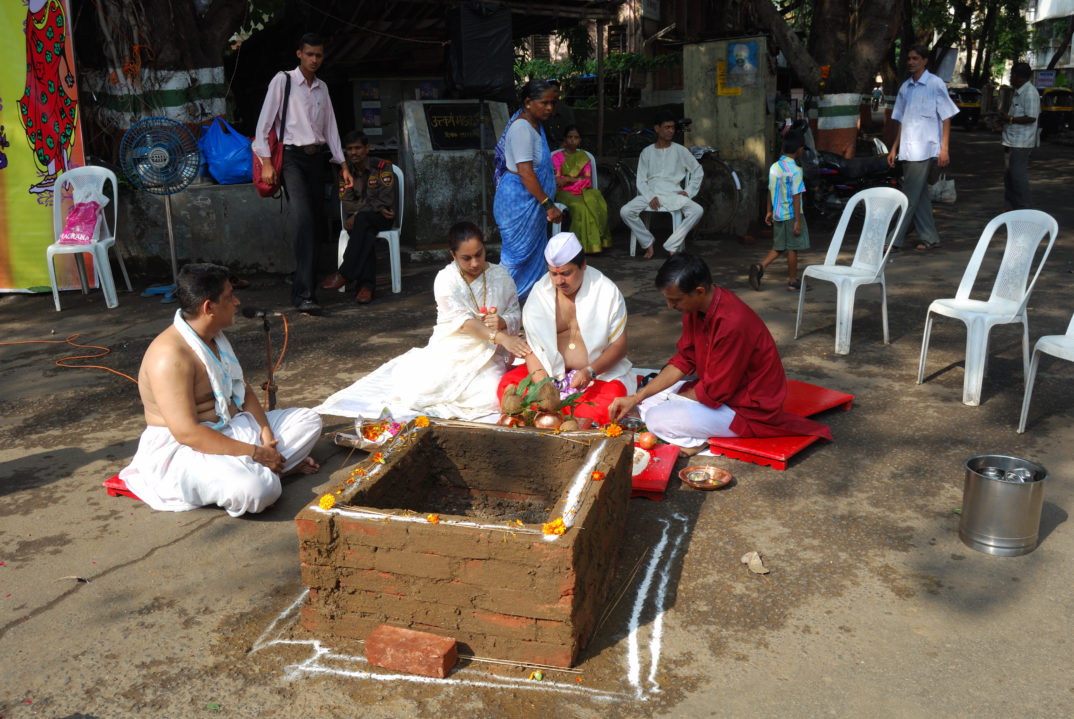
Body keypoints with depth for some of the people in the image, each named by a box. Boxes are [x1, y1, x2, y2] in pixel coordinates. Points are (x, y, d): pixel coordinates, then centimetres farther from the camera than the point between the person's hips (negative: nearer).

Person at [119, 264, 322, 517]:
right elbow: (186, 432, -28)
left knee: (309, 420, 5)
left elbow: (242, 389, 13)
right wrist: (254, 453, -24)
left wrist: (265, 432, -5)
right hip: (181, 451, -9)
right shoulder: (170, 355, -24)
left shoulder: (215, 336, 8)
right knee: (258, 489, -35)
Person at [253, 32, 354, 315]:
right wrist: (266, 161, -12)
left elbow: (330, 128, 21)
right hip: (291, 157, -6)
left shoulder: (322, 88, 18)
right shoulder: (282, 81, 1)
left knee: (316, 223, 3)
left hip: (316, 157, 6)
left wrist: (343, 165, 15)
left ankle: (302, 284, 13)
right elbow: (264, 122, -3)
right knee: (304, 220, -19)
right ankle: (304, 294, -24)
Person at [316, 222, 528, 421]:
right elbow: (463, 322, -20)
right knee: (416, 395, -23)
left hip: (487, 356, 2)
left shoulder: (501, 276, 3)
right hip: (449, 353, -1)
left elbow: (515, 314, 10)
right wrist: (501, 337, -34)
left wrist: (503, 322, -17)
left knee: (491, 397, -30)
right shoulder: (446, 279, -8)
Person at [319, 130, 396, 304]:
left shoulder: (382, 167, -3)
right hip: (358, 220, 2)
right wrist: (376, 207, -15)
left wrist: (357, 214, -22)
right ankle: (366, 285, -41)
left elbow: (385, 200, -13)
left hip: (382, 219, -2)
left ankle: (345, 273, -39)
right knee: (367, 236, -35)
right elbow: (347, 203, 1)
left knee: (362, 220, -37)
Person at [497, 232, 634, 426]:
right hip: (551, 371, 2)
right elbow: (531, 346, -4)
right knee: (508, 384, -22)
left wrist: (590, 371, -20)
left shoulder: (607, 292, -5)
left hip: (601, 373, -2)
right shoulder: (539, 292, 0)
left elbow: (619, 347, -3)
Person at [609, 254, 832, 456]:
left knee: (657, 419, -23)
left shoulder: (732, 324, -32)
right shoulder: (696, 308, -4)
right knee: (646, 400, 7)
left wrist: (671, 400, -7)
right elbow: (683, 361, 4)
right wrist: (636, 398, -4)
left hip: (749, 410, -10)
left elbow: (714, 392, -25)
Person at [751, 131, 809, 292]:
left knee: (779, 247, 14)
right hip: (791, 214, -7)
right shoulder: (795, 170, -16)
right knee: (792, 248, 4)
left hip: (778, 214, 7)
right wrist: (798, 221, -17)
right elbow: (796, 197, -18)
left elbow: (770, 191, 12)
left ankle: (760, 267, -5)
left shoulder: (774, 167, 5)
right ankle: (793, 281, 14)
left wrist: (769, 211, 21)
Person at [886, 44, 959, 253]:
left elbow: (946, 117, -5)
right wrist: (894, 148, 15)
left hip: (925, 149, -6)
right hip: (907, 150, 7)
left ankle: (893, 240, -10)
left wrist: (944, 149, -12)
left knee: (910, 197, -9)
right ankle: (929, 237, 18)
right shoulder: (905, 87, 14)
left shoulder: (935, 84, -3)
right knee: (919, 195, 10)